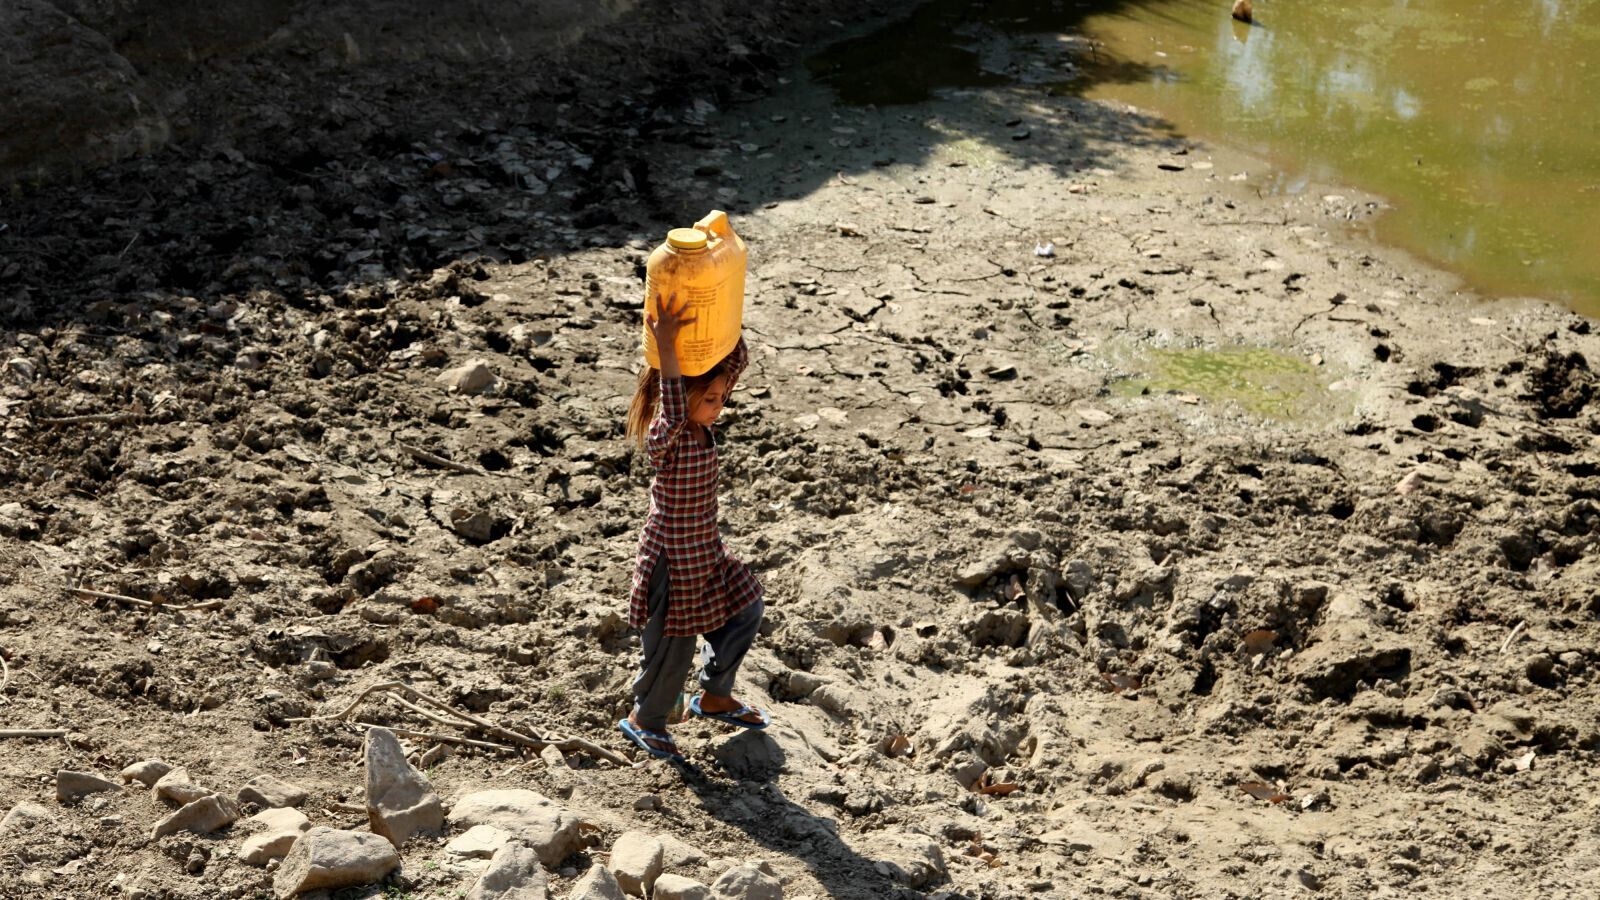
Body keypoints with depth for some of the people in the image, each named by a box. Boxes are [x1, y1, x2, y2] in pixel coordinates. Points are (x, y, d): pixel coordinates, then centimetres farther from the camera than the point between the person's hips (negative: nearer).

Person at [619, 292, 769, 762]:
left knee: (745, 612, 20)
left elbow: (738, 358, -2)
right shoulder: (663, 439, -26)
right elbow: (673, 414, -51)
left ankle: (714, 697, 41)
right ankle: (643, 719, 36)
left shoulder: (702, 424, -3)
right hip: (672, 559, -8)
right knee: (672, 648, 9)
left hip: (707, 553, 8)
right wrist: (665, 347, -51)